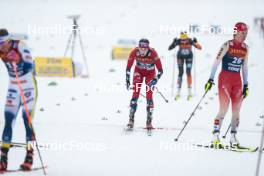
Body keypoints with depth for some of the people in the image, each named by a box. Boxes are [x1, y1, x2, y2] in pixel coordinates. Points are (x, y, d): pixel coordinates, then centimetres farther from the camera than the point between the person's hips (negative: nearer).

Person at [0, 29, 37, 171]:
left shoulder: (20, 46, -20)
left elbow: (30, 65, -29)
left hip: (28, 87, -5)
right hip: (13, 87, 5)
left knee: (27, 120, -8)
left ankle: (29, 156, 0)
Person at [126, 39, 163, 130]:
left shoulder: (153, 53, -33)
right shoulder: (134, 52, -28)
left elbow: (160, 70, -29)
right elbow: (128, 67, -14)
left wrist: (155, 80, -42)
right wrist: (127, 79, -20)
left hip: (150, 73, -1)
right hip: (139, 71, 1)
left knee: (149, 96, -10)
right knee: (135, 94, -12)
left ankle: (149, 122, -3)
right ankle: (131, 119, -9)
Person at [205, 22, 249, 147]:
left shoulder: (245, 48, 9)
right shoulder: (227, 45, -8)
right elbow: (216, 62, -10)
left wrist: (246, 85, 16)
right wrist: (211, 79, -16)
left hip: (237, 80, 6)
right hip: (224, 78, -6)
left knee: (236, 109, 3)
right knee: (224, 107, -14)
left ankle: (233, 137, 9)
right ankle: (215, 135, -11)